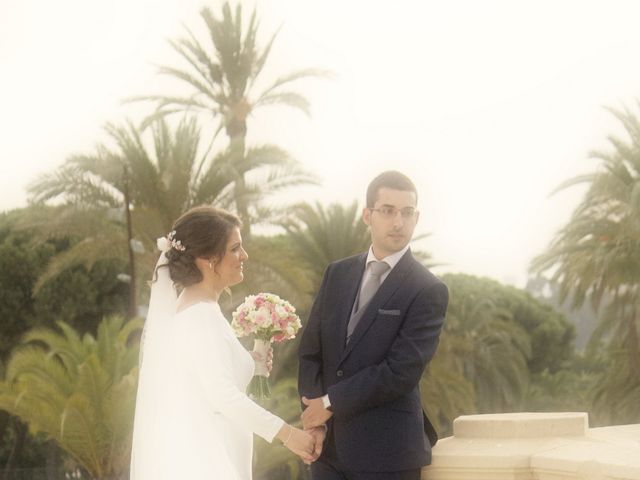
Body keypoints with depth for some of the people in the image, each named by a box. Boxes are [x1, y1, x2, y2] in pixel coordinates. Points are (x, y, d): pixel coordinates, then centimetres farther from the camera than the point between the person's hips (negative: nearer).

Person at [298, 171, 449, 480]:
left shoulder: (429, 291, -8)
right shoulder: (337, 274, 10)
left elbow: (401, 372, -15)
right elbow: (310, 352, 11)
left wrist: (331, 402, -11)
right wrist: (312, 413, -5)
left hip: (387, 452, -5)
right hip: (329, 445, 5)